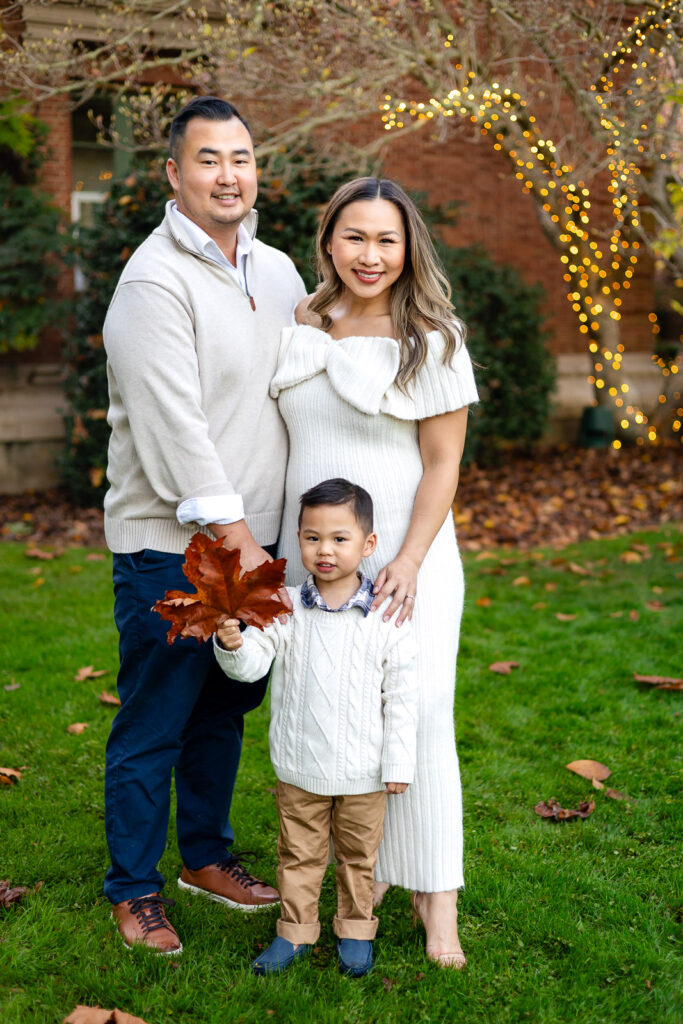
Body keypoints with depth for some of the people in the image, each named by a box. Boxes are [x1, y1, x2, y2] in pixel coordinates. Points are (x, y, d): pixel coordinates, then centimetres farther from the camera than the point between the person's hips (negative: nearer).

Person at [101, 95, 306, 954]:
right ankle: (134, 888, 22)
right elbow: (175, 429, -19)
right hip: (171, 543, -7)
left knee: (225, 708, 18)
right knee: (152, 726, 5)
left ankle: (207, 855, 36)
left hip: (253, 535, 7)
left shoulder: (277, 272, 10)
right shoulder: (155, 282, -14)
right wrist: (233, 537, -18)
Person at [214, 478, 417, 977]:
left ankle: (355, 930, 35)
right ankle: (296, 930, 31)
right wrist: (232, 643, -36)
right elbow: (252, 665, -13)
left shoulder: (384, 617, -10)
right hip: (299, 767, 1)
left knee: (358, 855, 16)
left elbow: (402, 693, -6)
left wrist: (399, 762, -6)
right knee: (299, 852, 14)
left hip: (363, 771, -1)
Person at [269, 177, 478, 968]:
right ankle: (367, 872, 23)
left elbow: (443, 464, -8)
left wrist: (407, 564, -15)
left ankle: (436, 897, 9)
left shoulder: (431, 339, -6)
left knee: (417, 713, -5)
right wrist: (275, 542, 10)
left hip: (401, 555, -4)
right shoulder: (298, 326, 7)